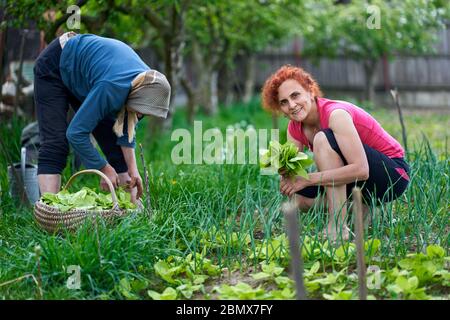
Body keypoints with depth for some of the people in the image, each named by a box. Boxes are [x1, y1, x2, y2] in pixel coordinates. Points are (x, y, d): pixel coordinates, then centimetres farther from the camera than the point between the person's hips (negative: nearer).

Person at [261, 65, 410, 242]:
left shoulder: (335, 114, -25)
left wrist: (307, 179, -32)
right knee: (298, 198, -9)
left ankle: (338, 227, -26)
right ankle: (361, 209, 9)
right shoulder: (295, 128, -2)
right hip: (360, 184, 8)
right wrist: (284, 170, -27)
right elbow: (293, 172, -4)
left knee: (323, 138, -27)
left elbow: (361, 170, -34)